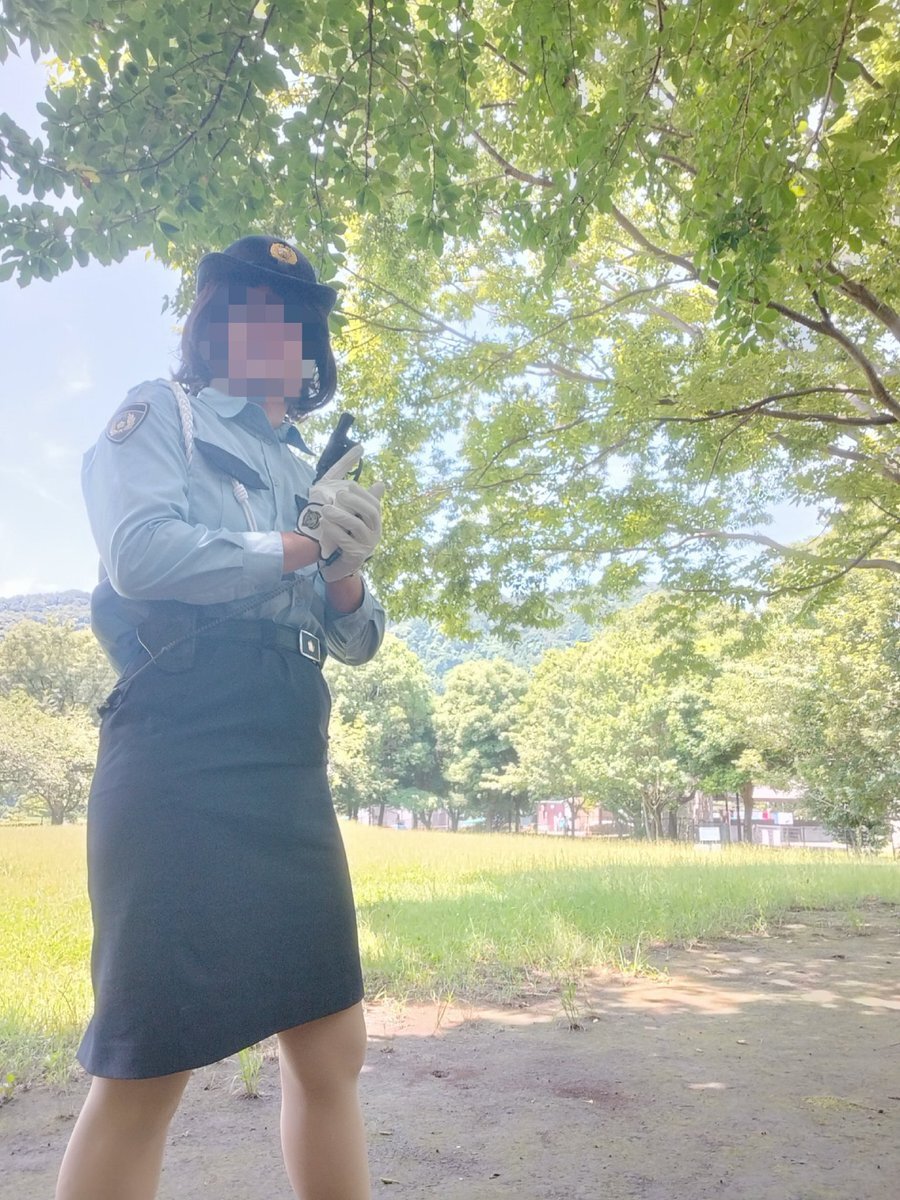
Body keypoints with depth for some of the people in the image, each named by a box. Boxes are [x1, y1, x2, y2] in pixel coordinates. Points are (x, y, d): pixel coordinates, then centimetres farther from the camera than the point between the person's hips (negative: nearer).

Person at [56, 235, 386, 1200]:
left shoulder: (308, 474, 21)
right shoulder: (159, 413, 6)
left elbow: (357, 642, 19)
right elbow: (142, 553, -13)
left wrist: (348, 574, -3)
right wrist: (297, 547, -3)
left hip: (292, 777, 7)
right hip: (180, 769, -6)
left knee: (332, 1050, 11)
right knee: (144, 1071, -2)